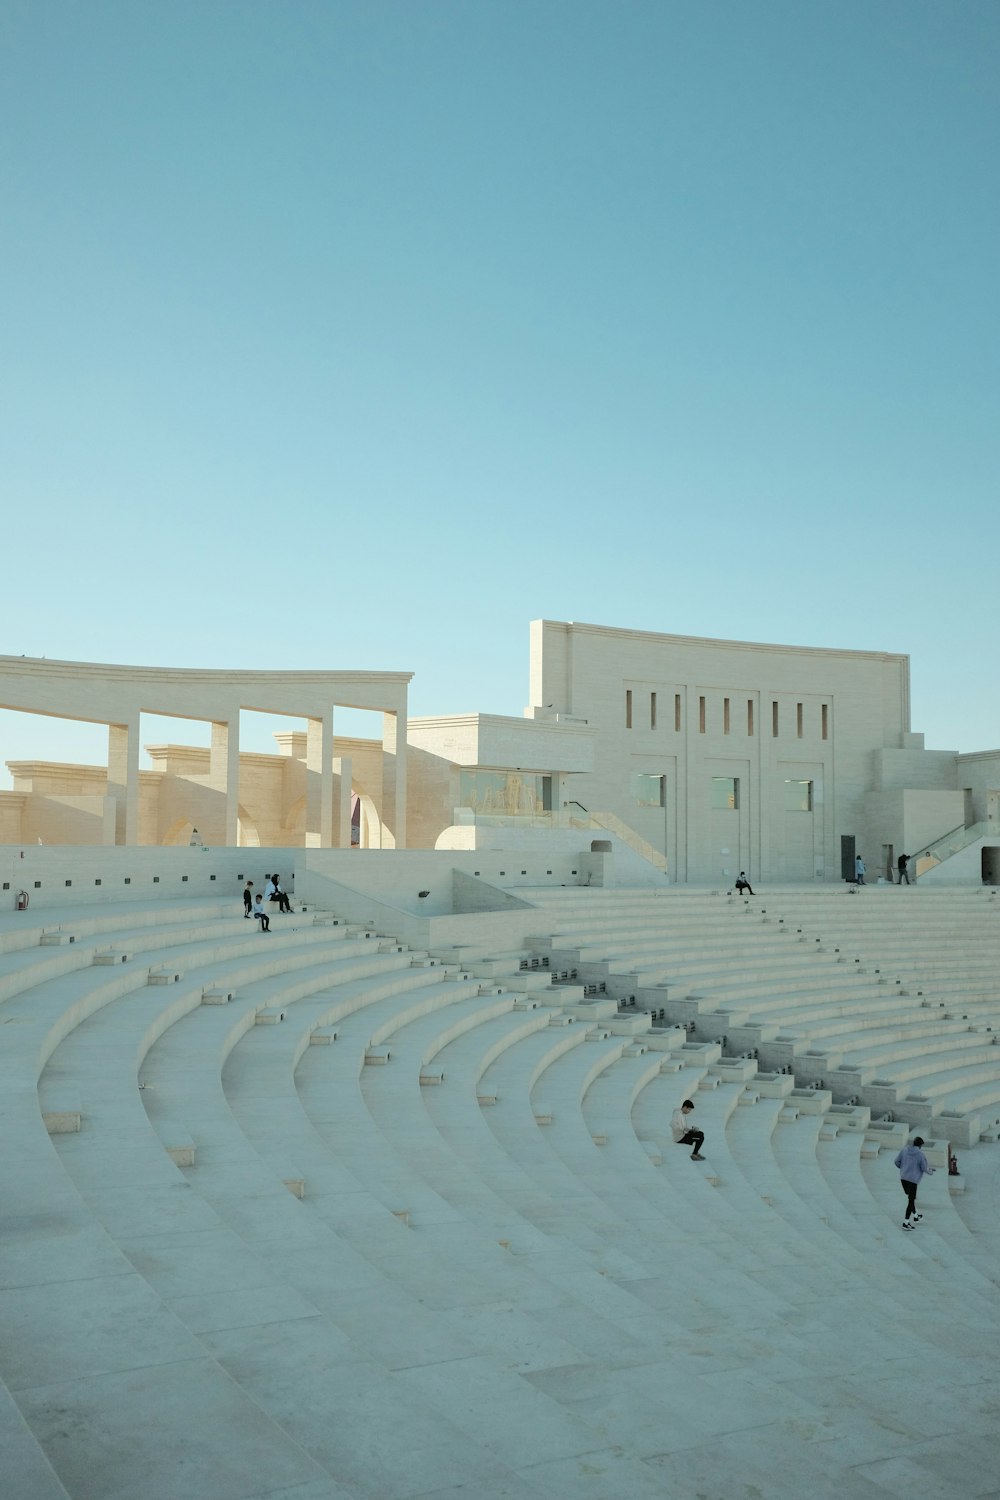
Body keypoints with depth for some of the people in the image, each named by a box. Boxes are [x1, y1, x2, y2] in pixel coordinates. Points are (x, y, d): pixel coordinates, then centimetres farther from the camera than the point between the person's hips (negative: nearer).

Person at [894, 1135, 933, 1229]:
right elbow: (924, 1169, -8)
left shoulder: (904, 1150, 1)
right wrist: (930, 1170, 14)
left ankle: (915, 1216, 40)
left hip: (903, 1178, 6)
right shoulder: (920, 1154, -13)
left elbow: (896, 1161, 5)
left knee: (910, 1198, 24)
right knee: (911, 1201, 4)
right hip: (913, 1180, -6)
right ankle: (906, 1222, 4)